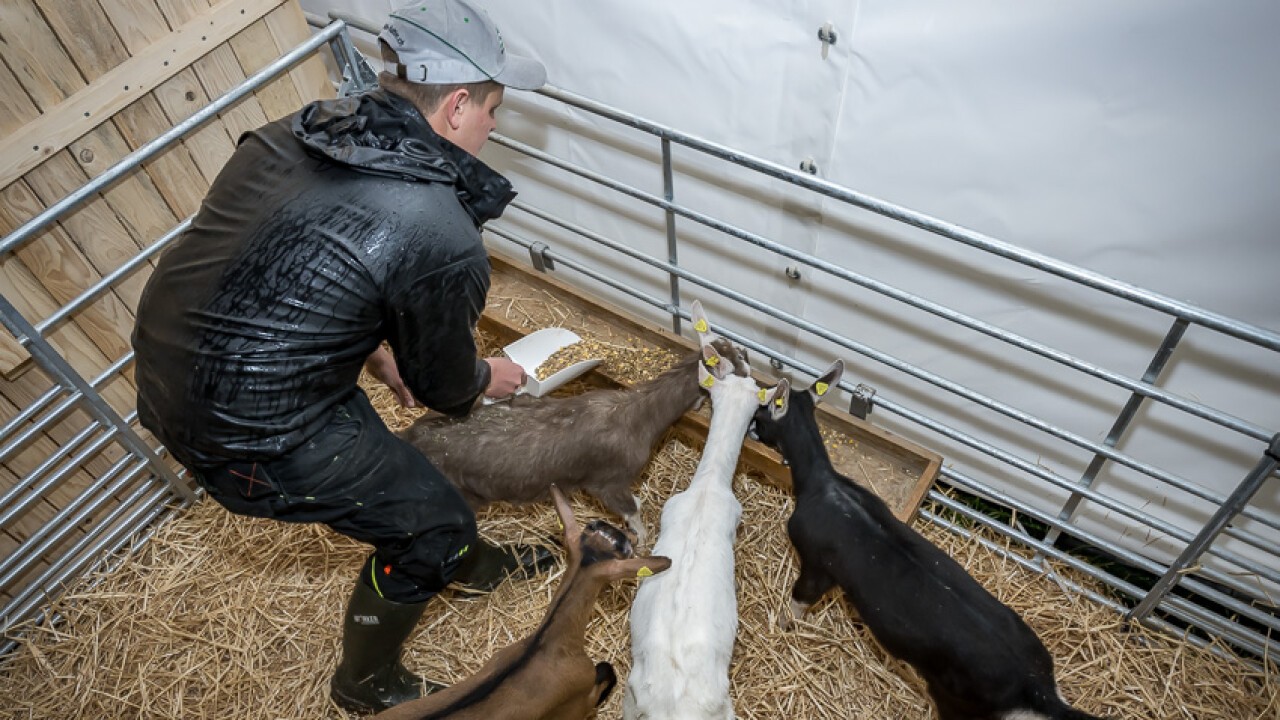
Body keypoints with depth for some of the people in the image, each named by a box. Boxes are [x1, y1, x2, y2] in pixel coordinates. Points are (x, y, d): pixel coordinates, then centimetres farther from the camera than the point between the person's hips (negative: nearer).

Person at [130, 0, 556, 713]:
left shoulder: (291, 134, -1)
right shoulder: (444, 243, -24)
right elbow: (442, 386, -6)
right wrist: (489, 378, 16)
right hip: (245, 434, -9)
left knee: (391, 463, 26)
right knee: (427, 521, 9)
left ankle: (475, 564, 52)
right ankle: (368, 683, 35)